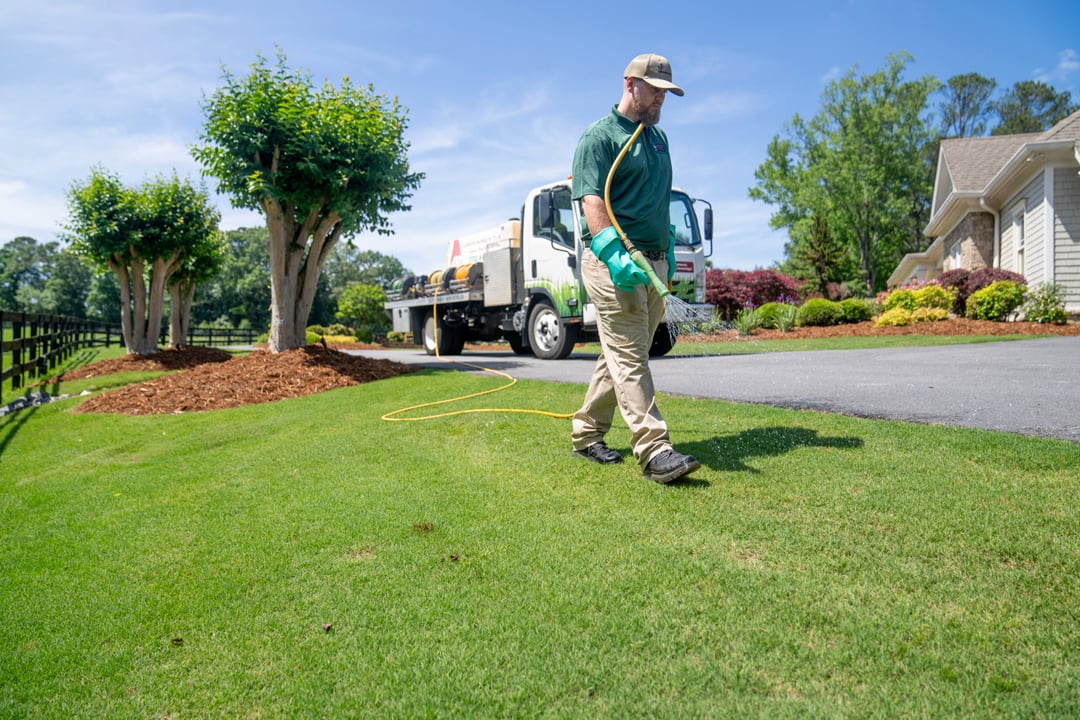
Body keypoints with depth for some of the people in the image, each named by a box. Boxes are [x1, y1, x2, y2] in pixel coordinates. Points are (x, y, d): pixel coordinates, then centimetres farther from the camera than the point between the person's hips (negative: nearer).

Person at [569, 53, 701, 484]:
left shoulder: (658, 137, 22)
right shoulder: (600, 136, -3)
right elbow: (592, 201, -16)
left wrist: (667, 248, 25)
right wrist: (614, 252, -29)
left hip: (653, 263, 8)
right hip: (613, 264, -8)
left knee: (625, 354, 10)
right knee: (629, 357, -10)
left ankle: (587, 433, 21)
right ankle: (654, 451, -14)